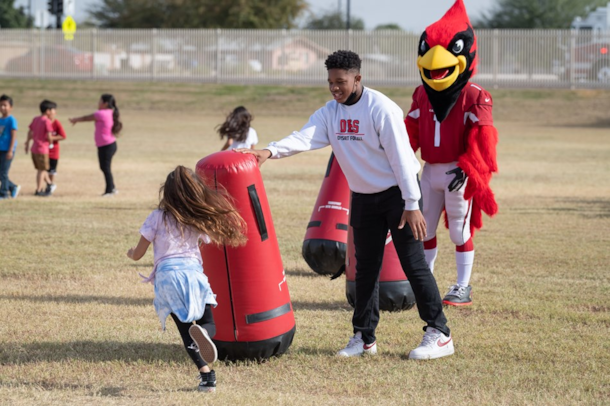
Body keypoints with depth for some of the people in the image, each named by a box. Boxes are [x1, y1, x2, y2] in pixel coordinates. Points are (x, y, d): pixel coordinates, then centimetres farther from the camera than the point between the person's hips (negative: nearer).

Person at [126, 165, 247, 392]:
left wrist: (131, 253, 33)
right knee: (209, 323, 8)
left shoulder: (158, 218, 6)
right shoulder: (200, 221, 15)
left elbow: (138, 254, 10)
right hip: (194, 272, 1)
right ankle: (201, 332, -33)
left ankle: (206, 374, -15)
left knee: (185, 329, 4)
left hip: (167, 276, -1)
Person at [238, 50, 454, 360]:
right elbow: (305, 137, -14)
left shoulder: (381, 109, -19)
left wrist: (411, 205, -21)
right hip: (363, 198, 7)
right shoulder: (330, 112, 0)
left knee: (413, 263, -7)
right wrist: (270, 151, -33)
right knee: (366, 268, 11)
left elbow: (400, 157, -20)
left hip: (397, 193, -7)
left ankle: (439, 334, -3)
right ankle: (364, 338, 19)